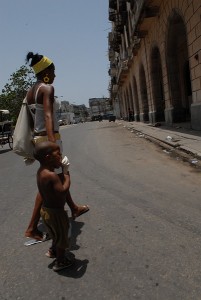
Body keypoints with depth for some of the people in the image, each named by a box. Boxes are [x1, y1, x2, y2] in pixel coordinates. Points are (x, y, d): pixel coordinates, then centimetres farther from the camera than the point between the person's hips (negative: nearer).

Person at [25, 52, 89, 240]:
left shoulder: (30, 92, 14)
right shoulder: (47, 88, -13)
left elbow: (31, 120, 16)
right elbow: (48, 116, -27)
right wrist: (52, 142, -36)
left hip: (38, 138, 10)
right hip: (49, 138, -10)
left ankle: (74, 209, 38)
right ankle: (32, 228, 5)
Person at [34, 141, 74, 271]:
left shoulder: (41, 171, -1)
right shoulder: (52, 175, -32)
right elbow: (62, 191, -33)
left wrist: (61, 174, -6)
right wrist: (67, 176, -22)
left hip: (47, 209, 9)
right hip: (55, 211, -9)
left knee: (57, 234, 33)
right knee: (62, 237, 14)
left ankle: (53, 250, 55)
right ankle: (60, 262, 34)